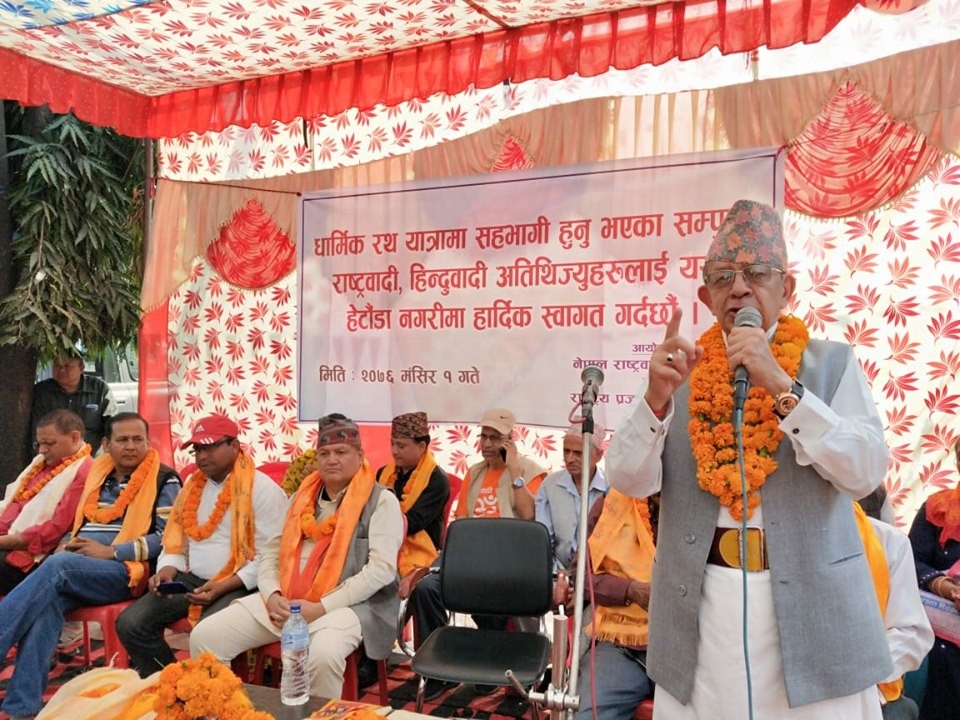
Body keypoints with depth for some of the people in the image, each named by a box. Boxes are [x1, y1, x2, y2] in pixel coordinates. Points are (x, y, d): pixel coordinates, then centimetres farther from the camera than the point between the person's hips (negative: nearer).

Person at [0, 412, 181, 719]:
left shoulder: (163, 480, 1)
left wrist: (111, 551, -13)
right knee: (48, 599, -28)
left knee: (58, 566, -30)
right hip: (73, 571, 5)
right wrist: (67, 545, 4)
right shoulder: (97, 475, 19)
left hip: (126, 571, -5)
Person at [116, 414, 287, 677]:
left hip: (238, 585, -7)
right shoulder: (193, 485, 15)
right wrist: (167, 569, -3)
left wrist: (223, 587, -22)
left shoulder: (263, 489, -9)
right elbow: (176, 539, 18)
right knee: (130, 624, -10)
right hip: (190, 579, 7)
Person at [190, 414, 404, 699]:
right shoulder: (302, 497, 16)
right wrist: (272, 595, -6)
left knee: (322, 655, -37)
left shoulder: (381, 501, -3)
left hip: (345, 604, -5)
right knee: (205, 637, -9)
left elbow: (382, 568, -12)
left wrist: (322, 607, -16)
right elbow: (272, 551, 16)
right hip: (284, 601, 6)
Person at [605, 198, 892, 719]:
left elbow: (866, 472, -8)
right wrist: (656, 396, -19)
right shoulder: (684, 369, 4)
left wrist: (781, 386, -18)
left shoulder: (832, 363, 3)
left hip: (809, 607, 0)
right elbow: (630, 481, -2)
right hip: (700, 605, 1)